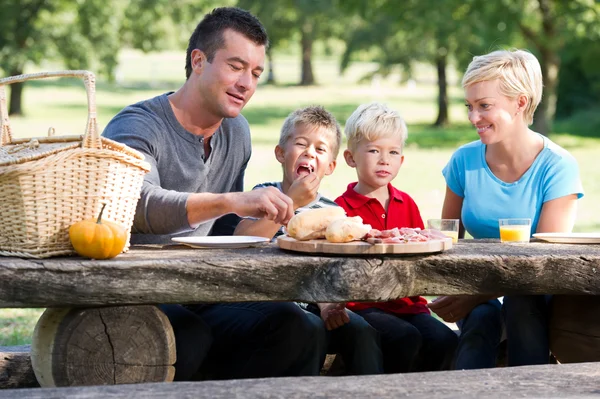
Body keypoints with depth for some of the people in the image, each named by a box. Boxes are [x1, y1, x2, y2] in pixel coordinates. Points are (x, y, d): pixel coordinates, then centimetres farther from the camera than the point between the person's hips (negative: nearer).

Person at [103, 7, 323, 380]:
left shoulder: (237, 132, 14)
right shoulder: (138, 127, -11)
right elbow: (140, 205, -33)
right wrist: (234, 201, -44)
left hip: (197, 299, 6)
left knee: (292, 325, -21)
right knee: (188, 337, -38)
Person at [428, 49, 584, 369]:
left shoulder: (558, 166, -9)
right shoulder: (464, 161, 2)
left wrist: (477, 294, -24)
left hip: (537, 297, -2)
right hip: (477, 296, 2)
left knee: (520, 304, -35)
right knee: (481, 319, -32)